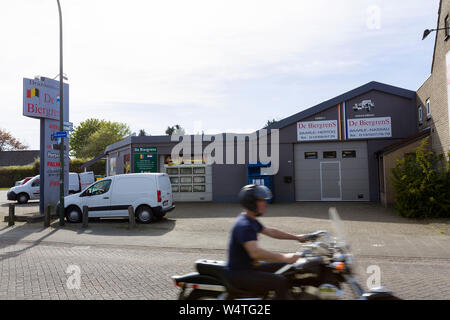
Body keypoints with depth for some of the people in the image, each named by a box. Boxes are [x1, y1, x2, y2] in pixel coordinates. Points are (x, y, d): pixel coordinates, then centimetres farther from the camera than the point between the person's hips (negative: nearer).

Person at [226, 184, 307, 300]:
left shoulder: (251, 220, 10)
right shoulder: (244, 225, -23)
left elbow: (270, 231, 20)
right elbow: (255, 252, -36)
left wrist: (297, 237, 18)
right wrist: (284, 257, -41)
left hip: (250, 265, 10)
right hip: (239, 274, -10)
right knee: (280, 282, -24)